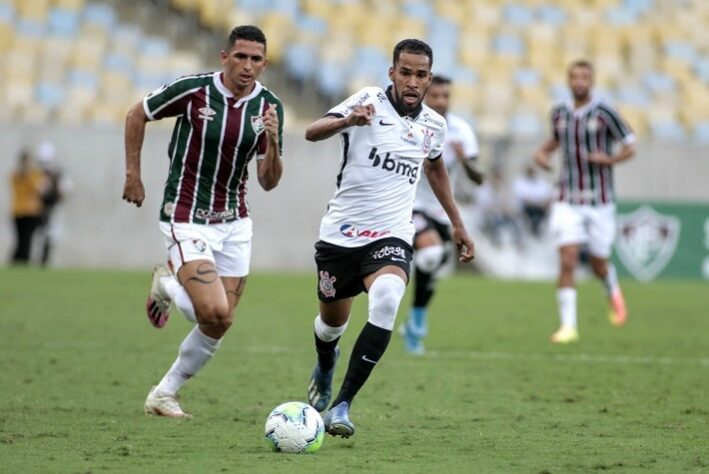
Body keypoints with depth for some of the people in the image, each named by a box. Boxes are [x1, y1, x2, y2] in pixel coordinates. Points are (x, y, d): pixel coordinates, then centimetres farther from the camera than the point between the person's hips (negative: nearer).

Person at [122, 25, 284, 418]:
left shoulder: (269, 107, -3)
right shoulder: (193, 90, -15)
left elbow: (268, 182, -3)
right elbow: (137, 114, 1)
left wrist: (273, 143, -21)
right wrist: (133, 173, 0)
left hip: (234, 222, 5)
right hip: (186, 219, -5)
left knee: (219, 326, 5)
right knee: (215, 313, -20)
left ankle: (164, 395, 23)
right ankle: (167, 286, 13)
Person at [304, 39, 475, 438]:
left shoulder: (434, 125, 3)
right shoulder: (370, 101, -10)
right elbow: (313, 133, -24)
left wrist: (458, 224, 27)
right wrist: (347, 120, -44)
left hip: (392, 236, 1)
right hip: (341, 233, -1)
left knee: (386, 302, -30)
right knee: (333, 322, 15)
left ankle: (342, 405, -25)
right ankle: (325, 365, 55)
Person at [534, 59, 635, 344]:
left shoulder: (604, 113, -8)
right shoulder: (559, 114, 4)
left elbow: (630, 147, -2)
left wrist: (610, 159, -20)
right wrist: (543, 152, 5)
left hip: (599, 201, -2)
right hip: (568, 200, 2)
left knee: (598, 265, 8)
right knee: (567, 262, -11)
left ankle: (614, 293, 43)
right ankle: (568, 326, -7)